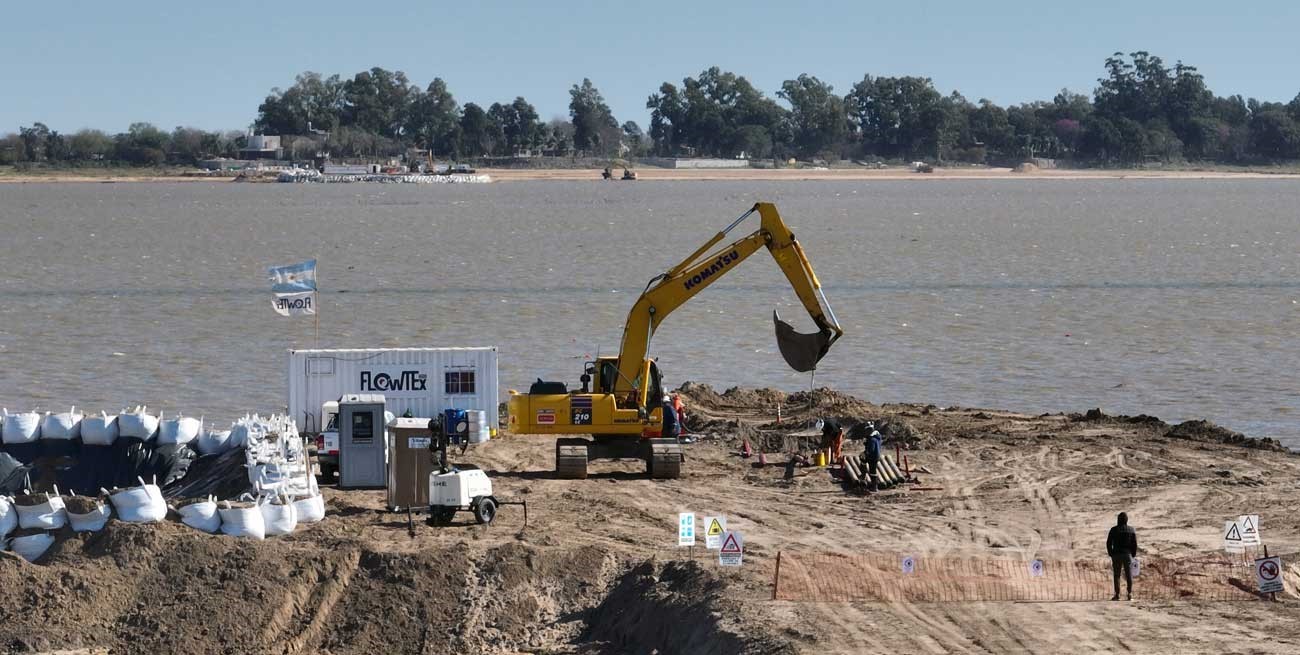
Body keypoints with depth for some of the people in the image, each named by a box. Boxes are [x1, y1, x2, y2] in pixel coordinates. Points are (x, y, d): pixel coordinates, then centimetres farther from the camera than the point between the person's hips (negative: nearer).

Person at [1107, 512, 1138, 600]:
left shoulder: (1114, 530, -5)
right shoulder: (1131, 530, -1)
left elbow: (1108, 543, -3)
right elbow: (1134, 544, 0)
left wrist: (1110, 554, 7)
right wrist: (1133, 555, 9)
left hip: (1116, 555, -1)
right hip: (1127, 555, 1)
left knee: (1117, 575, 4)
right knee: (1129, 575, 5)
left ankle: (1117, 594, 1)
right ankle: (1130, 594, -1)